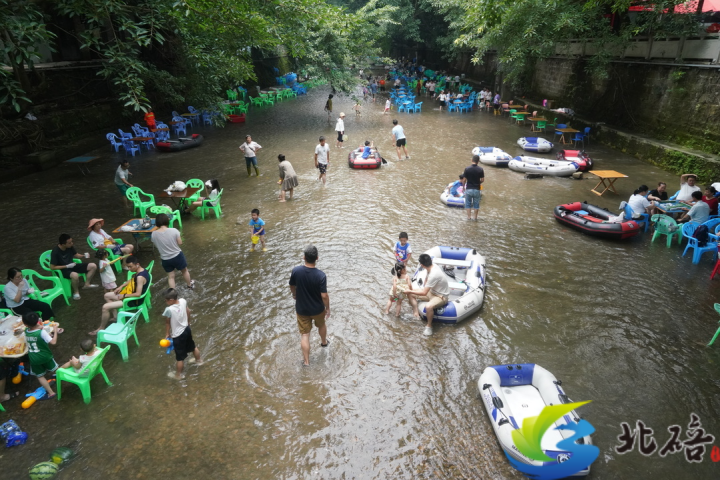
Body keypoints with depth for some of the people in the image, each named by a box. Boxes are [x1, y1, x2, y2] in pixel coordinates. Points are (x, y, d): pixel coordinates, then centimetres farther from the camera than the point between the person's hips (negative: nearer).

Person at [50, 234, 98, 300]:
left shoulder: (70, 247, -7)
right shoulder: (55, 252, -23)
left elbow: (76, 255, 12)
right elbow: (52, 267, -19)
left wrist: (84, 256, -10)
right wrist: (67, 266, -21)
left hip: (72, 266, 7)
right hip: (63, 270, -7)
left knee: (93, 266, -3)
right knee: (75, 275, -40)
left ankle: (87, 284, 12)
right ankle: (76, 291, -12)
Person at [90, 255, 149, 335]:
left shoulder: (140, 277, -32)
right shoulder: (140, 271, -1)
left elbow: (138, 294, -34)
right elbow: (131, 280, 19)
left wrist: (124, 295, -20)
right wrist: (121, 287, 5)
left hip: (134, 300, -11)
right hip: (131, 294, 11)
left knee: (105, 307, -12)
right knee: (107, 296, 20)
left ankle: (101, 328, 9)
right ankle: (115, 317, 22)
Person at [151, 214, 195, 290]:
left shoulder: (154, 234, -13)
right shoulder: (174, 230, -21)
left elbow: (156, 246, 1)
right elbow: (180, 243, -11)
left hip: (165, 259, 1)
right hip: (177, 256, -1)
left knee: (170, 276, 20)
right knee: (184, 271, 25)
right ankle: (190, 285, 46)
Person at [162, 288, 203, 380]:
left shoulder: (169, 310, -33)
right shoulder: (183, 301, -15)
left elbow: (167, 323, -16)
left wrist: (167, 334, 1)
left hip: (178, 335, -7)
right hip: (186, 329, 7)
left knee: (179, 357, 12)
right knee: (193, 346, 32)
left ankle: (178, 375, 31)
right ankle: (199, 360, 56)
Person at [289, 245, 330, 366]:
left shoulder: (296, 271, -19)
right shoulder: (321, 275, -27)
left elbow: (292, 286, 0)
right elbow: (324, 295, -23)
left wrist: (294, 294, 21)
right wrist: (327, 308, -5)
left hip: (301, 309, 1)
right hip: (318, 308, 0)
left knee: (304, 334, 13)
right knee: (321, 325, 30)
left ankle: (306, 361, 21)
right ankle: (324, 342, 56)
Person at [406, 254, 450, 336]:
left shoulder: (433, 274, -33)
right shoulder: (432, 268, -7)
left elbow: (424, 293, -29)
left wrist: (410, 291, -17)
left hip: (441, 296, -9)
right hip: (432, 292, 9)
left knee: (428, 306, -39)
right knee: (411, 294, 1)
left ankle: (429, 326, -15)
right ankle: (416, 313, 2)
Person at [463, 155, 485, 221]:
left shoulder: (467, 169, -11)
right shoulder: (480, 169, -9)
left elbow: (464, 180, -7)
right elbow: (482, 180, -4)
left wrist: (463, 186, 11)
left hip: (468, 189, -1)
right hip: (477, 189, 1)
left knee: (468, 203, 12)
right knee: (476, 204, 13)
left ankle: (469, 216, 14)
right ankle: (475, 217, 19)